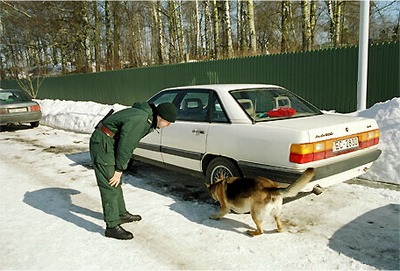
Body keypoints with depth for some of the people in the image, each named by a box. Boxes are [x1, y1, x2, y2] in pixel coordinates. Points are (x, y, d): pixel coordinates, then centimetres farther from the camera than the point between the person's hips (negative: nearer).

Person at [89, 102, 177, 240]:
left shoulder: (147, 118, 6)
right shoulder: (139, 120, -26)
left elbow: (129, 145, 13)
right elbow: (125, 146, -21)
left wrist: (119, 169, 11)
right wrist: (119, 170, -10)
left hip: (110, 144, 10)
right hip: (103, 144, -10)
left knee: (116, 183, 19)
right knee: (110, 186, -7)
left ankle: (122, 214, 34)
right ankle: (112, 226, 0)